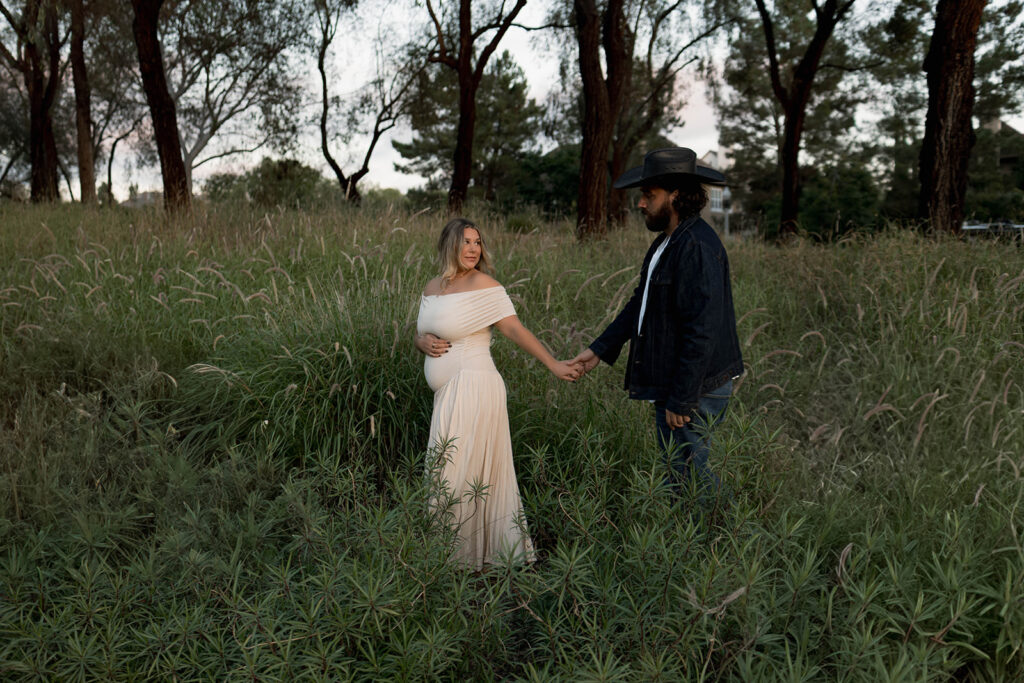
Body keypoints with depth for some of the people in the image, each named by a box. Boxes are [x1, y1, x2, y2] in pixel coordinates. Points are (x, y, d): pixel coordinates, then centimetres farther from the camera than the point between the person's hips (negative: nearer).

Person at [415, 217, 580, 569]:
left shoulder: (483, 285, -9)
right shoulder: (432, 288, 13)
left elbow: (516, 329, -12)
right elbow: (420, 334, 22)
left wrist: (553, 364, -17)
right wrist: (424, 342, -2)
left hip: (473, 390, -8)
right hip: (449, 394, 8)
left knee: (460, 476, -1)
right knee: (453, 473, 14)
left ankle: (462, 554, 13)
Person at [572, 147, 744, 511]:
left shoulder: (697, 247, -21)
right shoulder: (667, 242, 13)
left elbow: (703, 330, -25)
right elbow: (641, 304, 20)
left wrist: (681, 400, -22)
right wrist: (600, 349, 16)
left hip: (695, 387, -10)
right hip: (673, 384, 10)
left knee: (687, 477, -1)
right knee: (681, 472, 19)